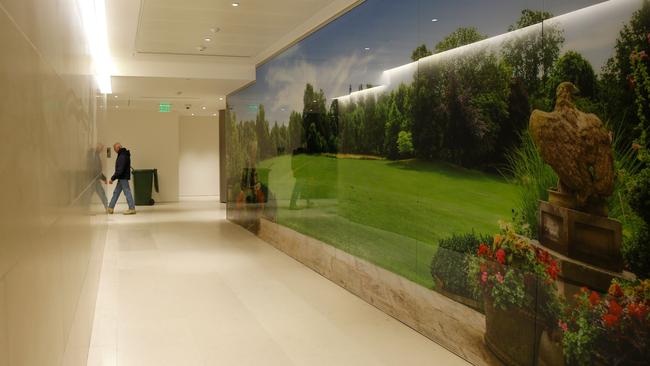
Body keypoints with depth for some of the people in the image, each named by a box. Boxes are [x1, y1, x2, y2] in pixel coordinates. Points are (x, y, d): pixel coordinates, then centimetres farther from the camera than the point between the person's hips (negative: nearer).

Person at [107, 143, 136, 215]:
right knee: (116, 192, 14)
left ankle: (132, 209, 0)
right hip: (122, 177, 11)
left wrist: (112, 178, -19)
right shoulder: (123, 154, 12)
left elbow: (120, 170, -23)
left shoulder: (122, 157, -20)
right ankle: (110, 208, 20)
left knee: (127, 192, -5)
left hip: (123, 177, -11)